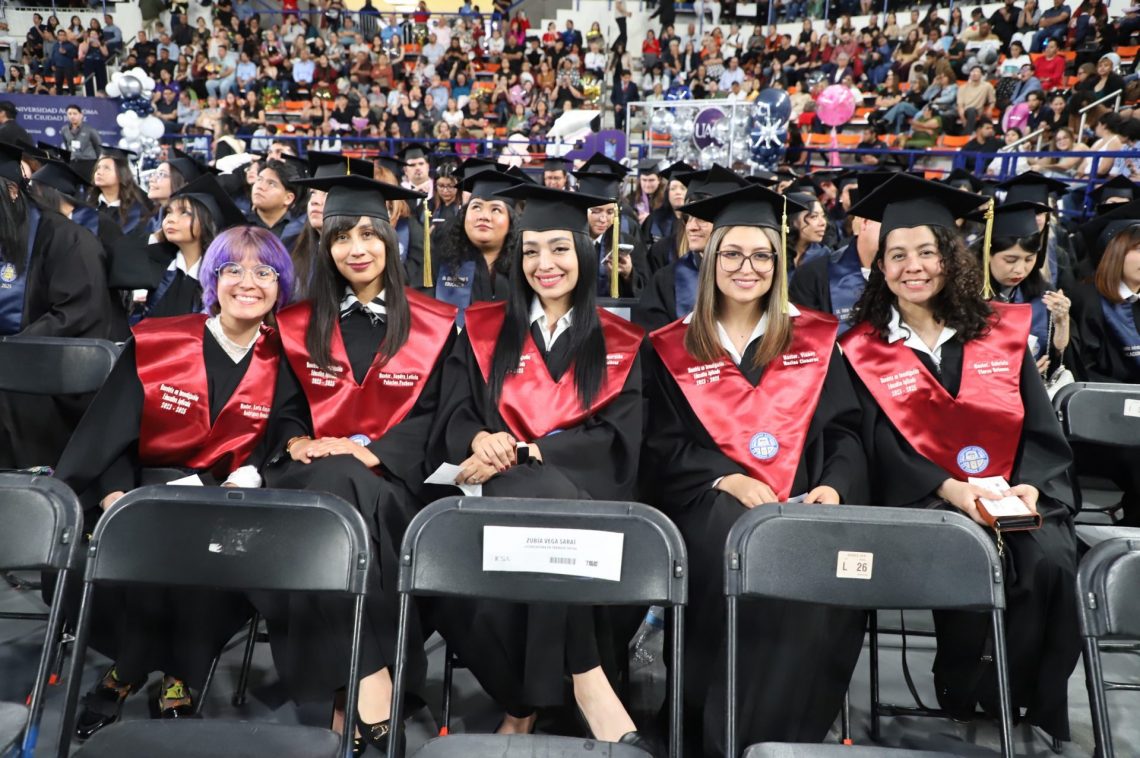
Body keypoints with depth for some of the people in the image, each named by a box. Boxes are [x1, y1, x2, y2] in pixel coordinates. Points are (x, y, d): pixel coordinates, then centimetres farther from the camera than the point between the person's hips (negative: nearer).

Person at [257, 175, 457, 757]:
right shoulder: (299, 326, 13)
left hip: (390, 478, -2)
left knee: (343, 489, -34)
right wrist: (298, 442, -12)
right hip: (314, 474, 2)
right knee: (330, 488, -33)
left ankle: (349, 695, -28)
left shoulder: (433, 326, 5)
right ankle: (370, 682, -31)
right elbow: (286, 410, 11)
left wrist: (369, 452, -17)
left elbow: (432, 415, -1)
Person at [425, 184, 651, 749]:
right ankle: (586, 679, -31)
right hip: (502, 488, 1)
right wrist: (481, 440, -20)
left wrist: (522, 454, -15)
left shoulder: (619, 343, 10)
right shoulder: (484, 330, 14)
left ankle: (525, 703, -24)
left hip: (583, 494, 0)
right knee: (542, 497, -36)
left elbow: (617, 439, -2)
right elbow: (455, 415, 6)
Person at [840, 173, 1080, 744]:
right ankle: (962, 689, -4)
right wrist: (952, 490, -19)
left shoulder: (1003, 332, 10)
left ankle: (1038, 711, -4)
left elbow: (1043, 430, 7)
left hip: (1016, 494, 2)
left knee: (1049, 562, -27)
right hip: (922, 498, -2)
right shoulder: (863, 350, 2)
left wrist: (1029, 486, -13)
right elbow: (882, 447, -4)